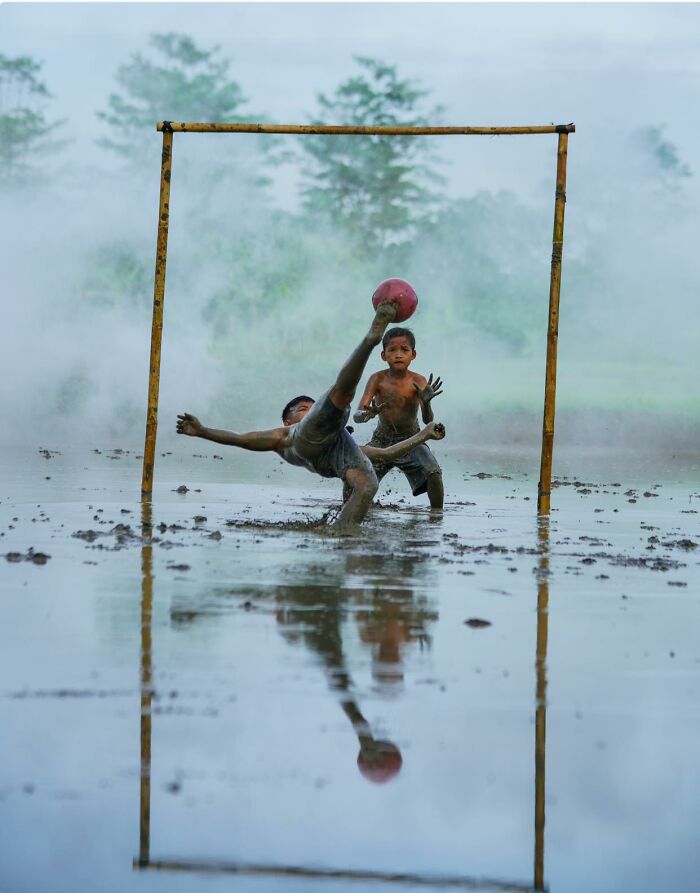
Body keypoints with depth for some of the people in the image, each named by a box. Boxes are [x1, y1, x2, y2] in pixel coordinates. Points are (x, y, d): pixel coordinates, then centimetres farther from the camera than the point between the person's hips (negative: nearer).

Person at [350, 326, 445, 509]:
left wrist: (426, 402, -45)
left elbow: (428, 420, -22)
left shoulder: (418, 382, -16)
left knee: (434, 473, -25)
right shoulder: (378, 379, -13)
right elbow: (357, 415, -19)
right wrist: (366, 415, -44)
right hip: (382, 441, 1)